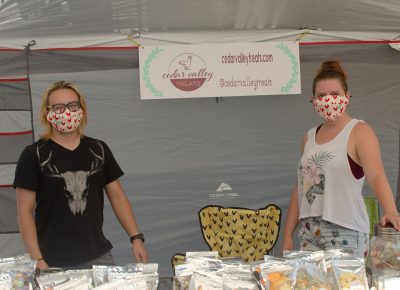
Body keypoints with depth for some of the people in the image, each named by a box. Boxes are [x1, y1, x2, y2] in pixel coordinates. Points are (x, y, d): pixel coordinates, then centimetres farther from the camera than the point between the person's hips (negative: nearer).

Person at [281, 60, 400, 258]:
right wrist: (288, 235, 12)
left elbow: (376, 175, -20)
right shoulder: (310, 137, 13)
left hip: (345, 232, -5)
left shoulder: (359, 132, -4)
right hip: (308, 232, 5)